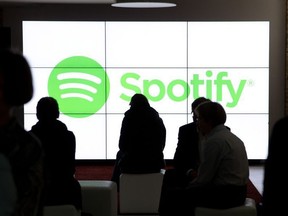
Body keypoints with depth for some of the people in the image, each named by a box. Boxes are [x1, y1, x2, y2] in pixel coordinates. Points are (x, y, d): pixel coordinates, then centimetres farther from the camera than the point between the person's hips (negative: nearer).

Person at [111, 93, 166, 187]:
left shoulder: (128, 119, -9)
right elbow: (161, 146, 7)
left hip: (131, 165, -3)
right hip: (154, 165, 3)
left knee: (120, 155, 30)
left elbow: (122, 146, -4)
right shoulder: (158, 120, 1)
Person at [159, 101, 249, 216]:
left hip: (224, 195, -10)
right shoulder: (229, 135, 15)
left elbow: (204, 178, -14)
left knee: (169, 194, -6)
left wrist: (187, 187, 0)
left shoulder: (215, 140, -16)